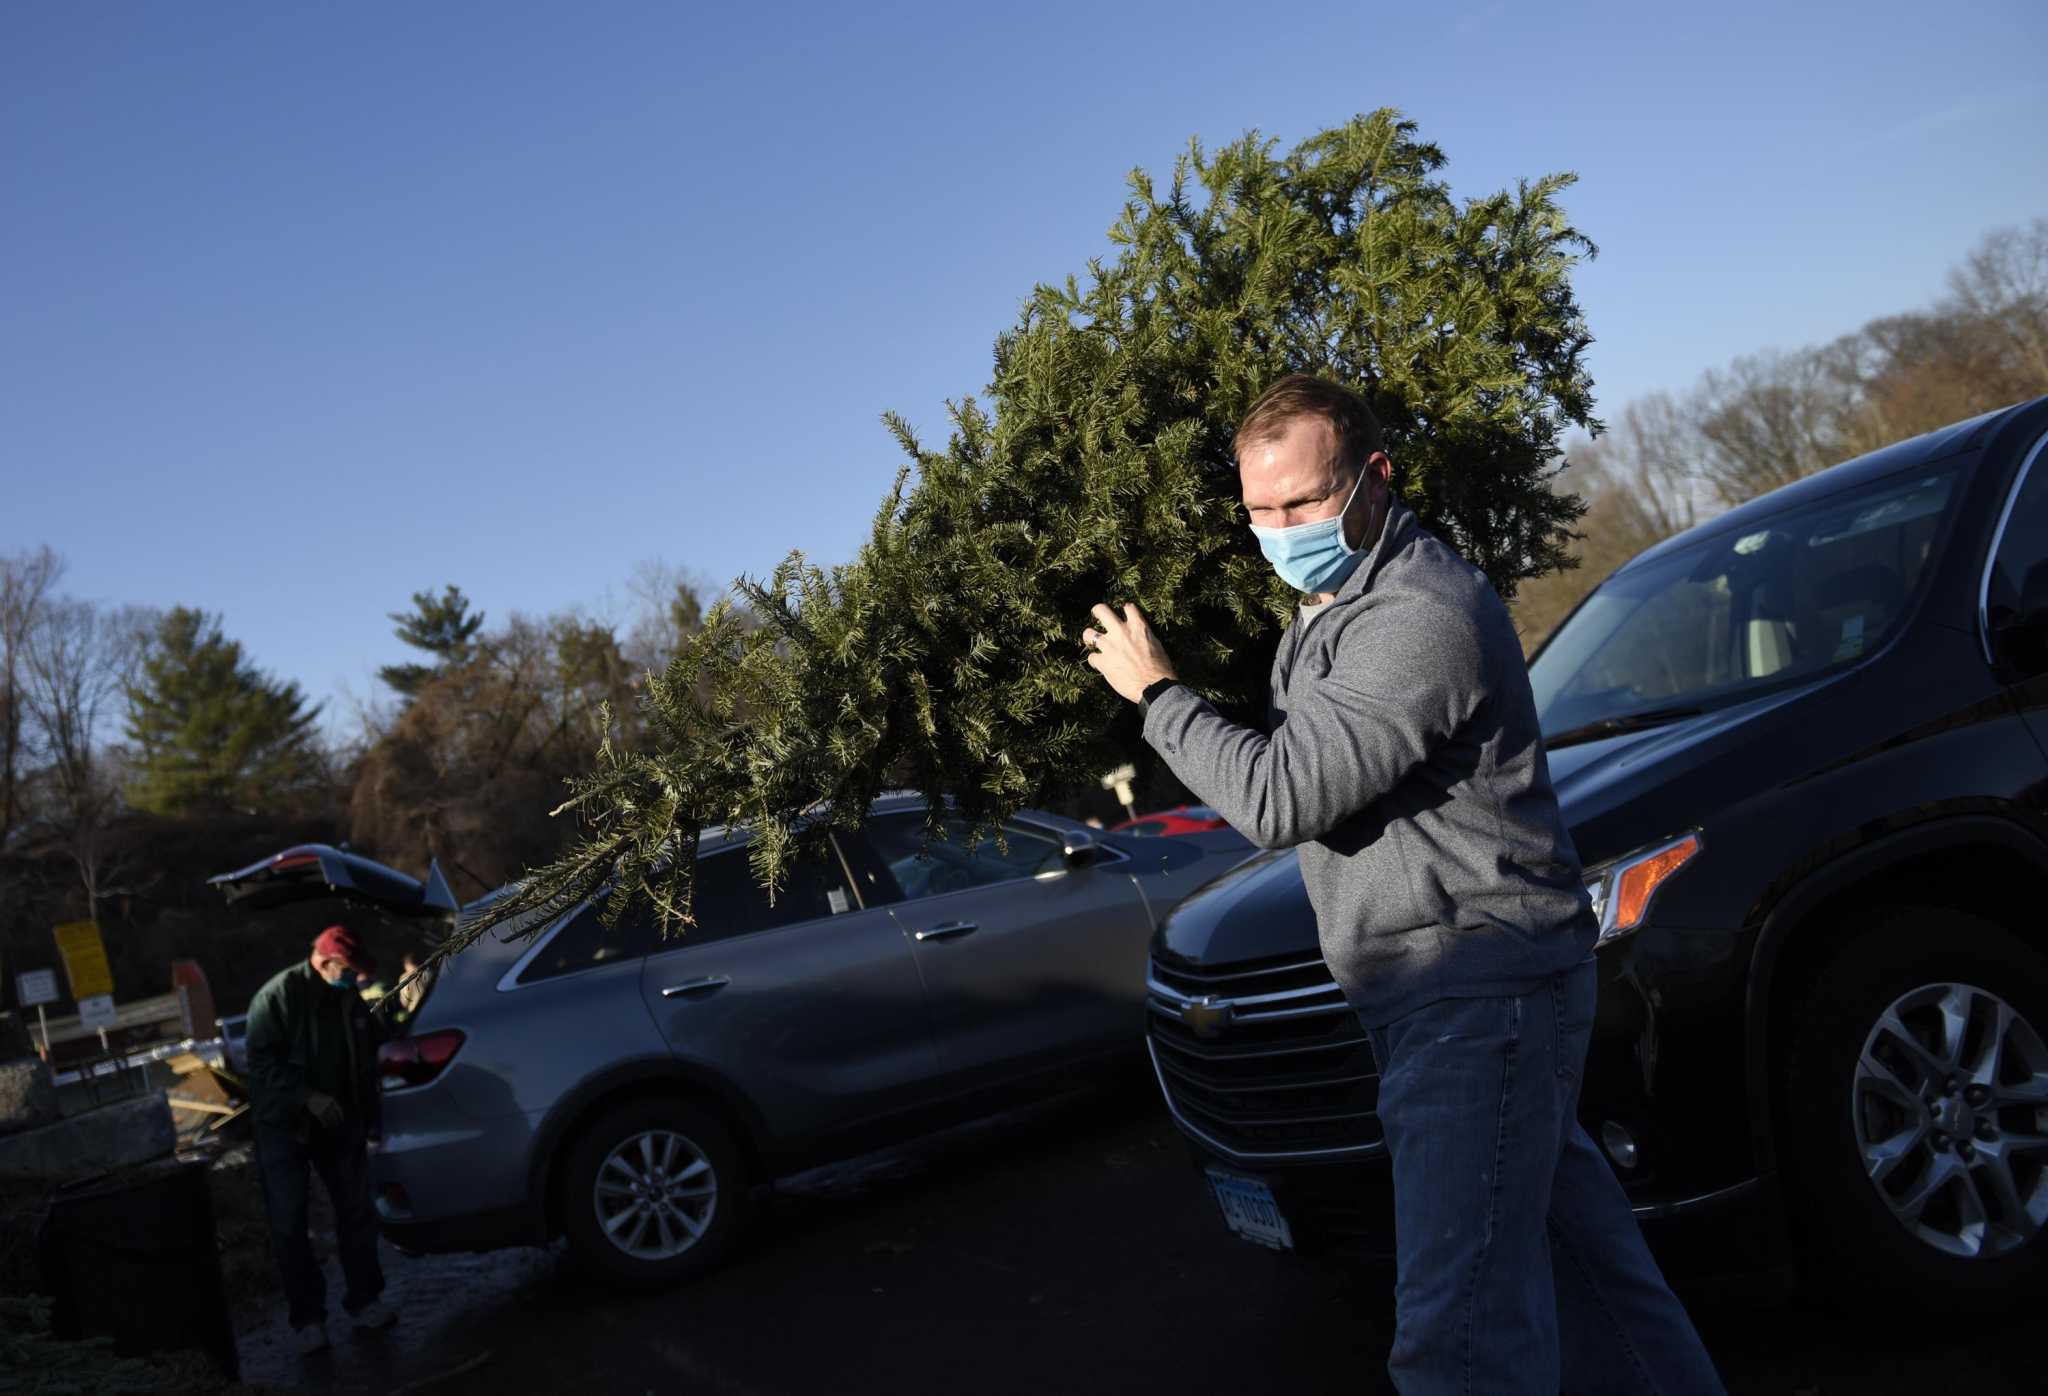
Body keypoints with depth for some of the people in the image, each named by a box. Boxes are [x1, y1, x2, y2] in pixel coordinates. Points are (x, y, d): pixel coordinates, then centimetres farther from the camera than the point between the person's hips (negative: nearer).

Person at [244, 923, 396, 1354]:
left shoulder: (350, 998, 4)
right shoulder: (277, 996, -15)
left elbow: (365, 1062, 13)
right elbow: (262, 1063, -19)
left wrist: (370, 1117, 13)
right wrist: (308, 1097, -27)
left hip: (339, 1122, 5)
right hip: (284, 1125, -5)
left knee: (357, 1213, 6)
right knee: (289, 1225, 0)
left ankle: (363, 1301, 18)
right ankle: (307, 1317, 10)